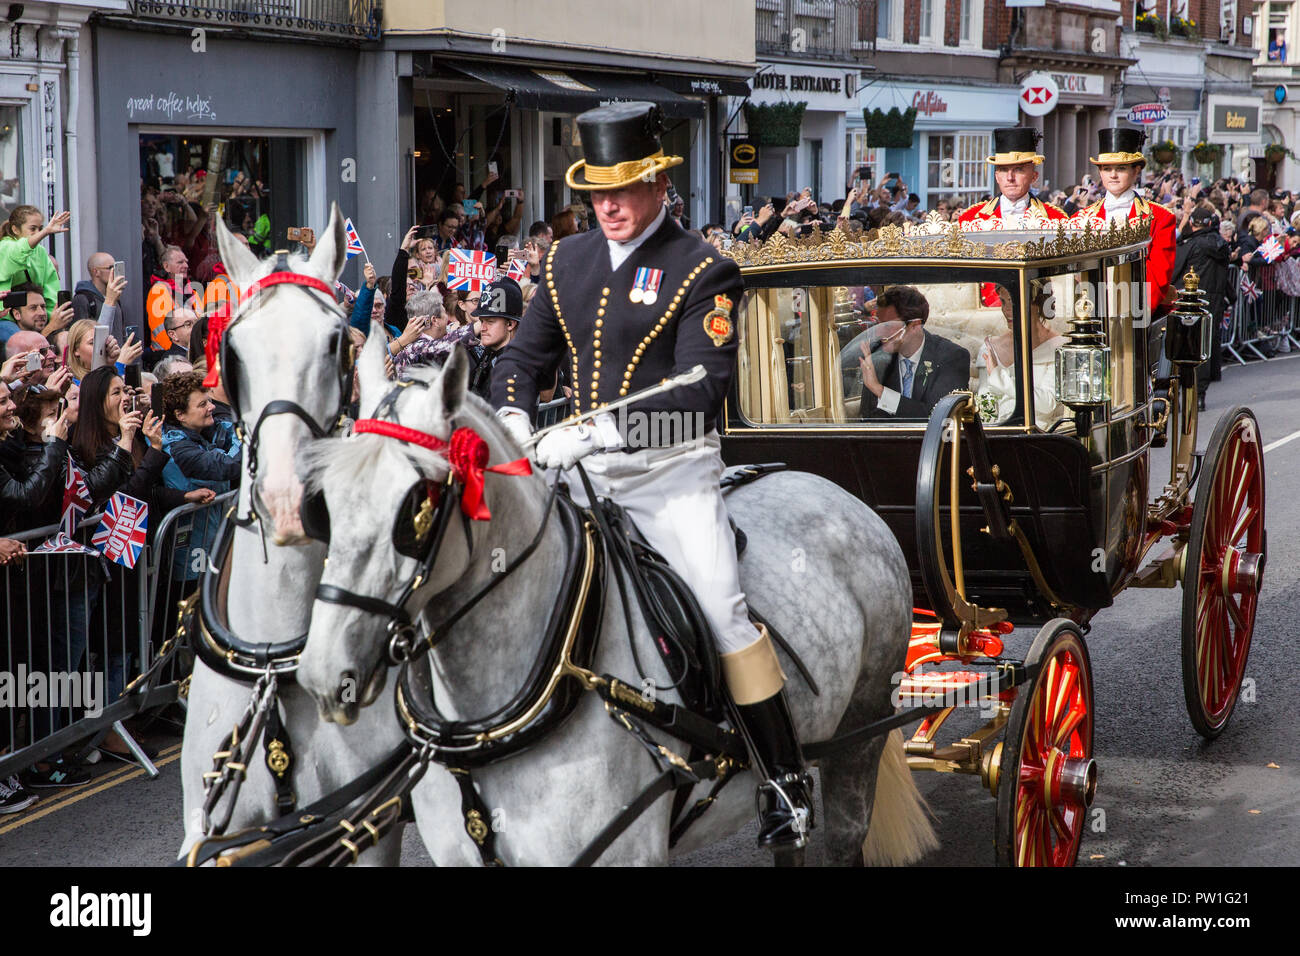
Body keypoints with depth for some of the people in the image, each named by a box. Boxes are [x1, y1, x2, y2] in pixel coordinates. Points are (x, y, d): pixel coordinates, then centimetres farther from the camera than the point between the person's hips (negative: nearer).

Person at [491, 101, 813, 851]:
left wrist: (600, 431, -29)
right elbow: (525, 358, 17)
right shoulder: (569, 261, 10)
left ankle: (788, 779, -3)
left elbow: (702, 387, -19)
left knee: (725, 612, -13)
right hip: (587, 470, 6)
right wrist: (514, 418, -6)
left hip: (674, 471, -6)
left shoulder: (701, 270, -8)